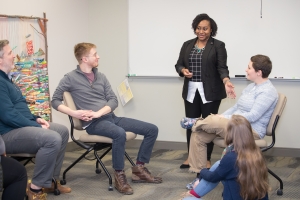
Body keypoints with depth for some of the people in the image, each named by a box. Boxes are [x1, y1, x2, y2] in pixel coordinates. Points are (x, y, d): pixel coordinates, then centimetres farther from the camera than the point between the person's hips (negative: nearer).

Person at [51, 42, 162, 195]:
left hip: (111, 117, 7)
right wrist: (74, 113, -17)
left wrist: (99, 112, -12)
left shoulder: (101, 77, 15)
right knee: (119, 133, -39)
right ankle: (119, 176, -23)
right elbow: (55, 101, -2)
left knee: (152, 129, -3)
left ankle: (139, 169, 5)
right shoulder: (70, 78, 0)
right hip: (93, 123, -7)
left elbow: (113, 100, 7)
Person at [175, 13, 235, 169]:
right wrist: (183, 70, -11)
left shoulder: (218, 46, -3)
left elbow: (222, 67, -11)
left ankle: (207, 159, 10)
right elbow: (178, 64, 11)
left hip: (210, 92, -4)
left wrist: (226, 81, -29)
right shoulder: (187, 45, 9)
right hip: (191, 91, 4)